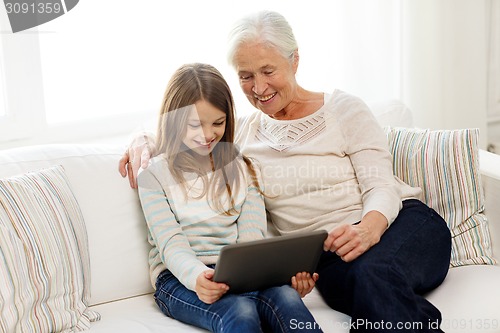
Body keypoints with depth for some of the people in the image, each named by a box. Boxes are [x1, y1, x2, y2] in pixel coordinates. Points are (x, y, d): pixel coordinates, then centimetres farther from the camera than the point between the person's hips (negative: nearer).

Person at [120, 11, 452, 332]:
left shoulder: (344, 108, 5)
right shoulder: (243, 131, 15)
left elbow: (381, 187, -3)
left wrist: (368, 228, -26)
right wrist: (143, 141, 1)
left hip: (401, 222, -2)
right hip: (327, 253, 2)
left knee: (372, 272, -38)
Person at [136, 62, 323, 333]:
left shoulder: (243, 169, 16)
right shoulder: (155, 175, 5)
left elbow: (251, 238, 4)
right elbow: (170, 244, -7)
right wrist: (197, 276, -31)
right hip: (179, 278, -3)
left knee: (287, 298, -32)